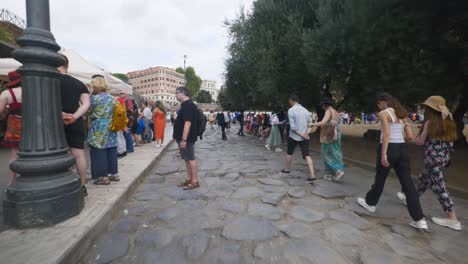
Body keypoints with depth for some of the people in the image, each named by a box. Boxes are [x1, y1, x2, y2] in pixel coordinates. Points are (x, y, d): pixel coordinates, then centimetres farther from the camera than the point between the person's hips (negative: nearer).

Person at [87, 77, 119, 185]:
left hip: (99, 129, -6)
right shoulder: (112, 98, 9)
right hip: (111, 128, 7)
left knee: (99, 152, 0)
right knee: (112, 151, 11)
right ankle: (114, 173, 19)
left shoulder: (94, 98, -9)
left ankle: (103, 177, 4)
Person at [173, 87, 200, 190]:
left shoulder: (188, 105, -17)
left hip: (187, 138, -10)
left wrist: (184, 139, -27)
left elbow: (188, 123, -25)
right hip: (184, 137, 10)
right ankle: (189, 179, 24)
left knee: (191, 158, -4)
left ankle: (195, 181, 5)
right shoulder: (185, 105, 16)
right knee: (187, 159, 14)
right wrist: (180, 138, 23)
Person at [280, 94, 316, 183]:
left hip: (294, 136, -4)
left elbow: (293, 127, -17)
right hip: (304, 137, 4)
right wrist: (306, 134, -10)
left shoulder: (291, 110, -11)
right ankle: (312, 176, -9)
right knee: (307, 155, 0)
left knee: (289, 153, 17)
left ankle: (287, 169, 34)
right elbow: (310, 124, 3)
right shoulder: (305, 110, 7)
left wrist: (302, 135, -12)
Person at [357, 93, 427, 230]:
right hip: (402, 149, 6)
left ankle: (370, 203, 31)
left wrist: (383, 154, -20)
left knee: (380, 178, 11)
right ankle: (419, 220, 5)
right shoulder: (402, 114, 14)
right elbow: (410, 136, 9)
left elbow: (386, 134, -18)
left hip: (389, 148, -6)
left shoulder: (383, 113, -8)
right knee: (407, 183, 6)